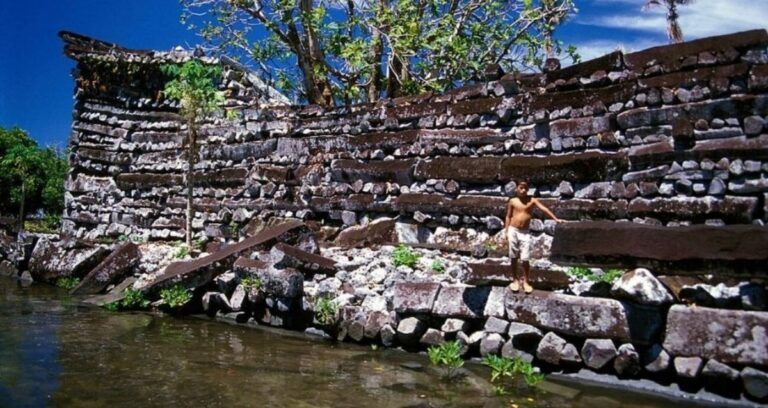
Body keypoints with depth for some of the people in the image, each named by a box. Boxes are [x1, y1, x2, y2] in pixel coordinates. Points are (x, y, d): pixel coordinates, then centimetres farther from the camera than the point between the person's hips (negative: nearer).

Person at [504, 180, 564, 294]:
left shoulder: (532, 200, -1)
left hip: (525, 232, 0)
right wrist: (506, 231, 0)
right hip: (513, 230, 0)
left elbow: (544, 209, -10)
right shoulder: (512, 201, 1)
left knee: (525, 259, -2)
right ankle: (515, 280, 21)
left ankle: (525, 281, 12)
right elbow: (508, 216, 5)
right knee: (513, 257, 8)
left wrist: (556, 219, -20)